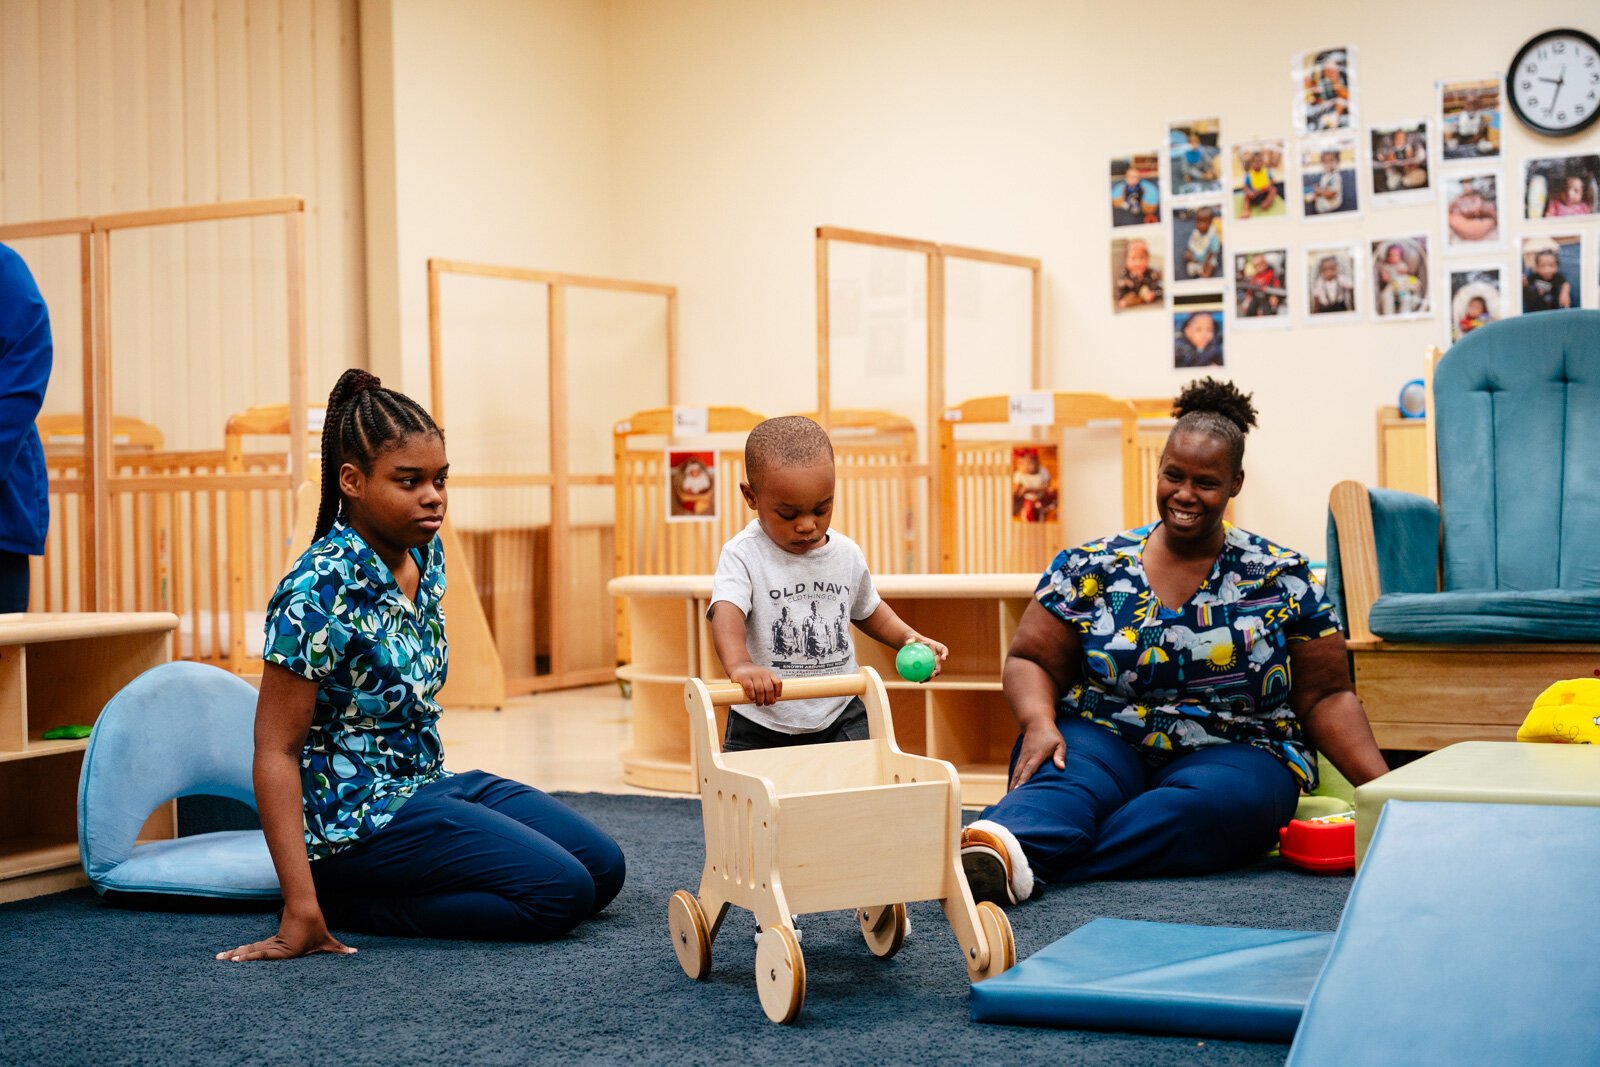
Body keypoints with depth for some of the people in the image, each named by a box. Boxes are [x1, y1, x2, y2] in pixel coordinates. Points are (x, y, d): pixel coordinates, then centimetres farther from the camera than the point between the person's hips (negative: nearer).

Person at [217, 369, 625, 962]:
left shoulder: (425, 554, 2)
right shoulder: (323, 588, -22)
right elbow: (275, 750, -23)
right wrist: (301, 911, -28)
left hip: (431, 784, 9)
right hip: (358, 817, -9)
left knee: (603, 867, 6)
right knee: (561, 891, -17)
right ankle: (341, 901, -6)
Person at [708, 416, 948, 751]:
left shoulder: (847, 554, 3)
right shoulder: (744, 555, -13)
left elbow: (867, 610, 23)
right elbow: (727, 612, -31)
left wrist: (908, 637, 5)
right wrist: (739, 665, -51)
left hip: (839, 718, 3)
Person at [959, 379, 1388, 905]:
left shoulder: (1283, 579, 7)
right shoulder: (1091, 567, 7)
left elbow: (1325, 698, 8)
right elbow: (1030, 661, 8)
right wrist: (1039, 724, -14)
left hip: (1233, 756, 0)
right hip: (1105, 741, 1)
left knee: (1219, 799, -36)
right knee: (1062, 779, -34)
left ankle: (1024, 858, -52)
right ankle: (992, 848, -66)